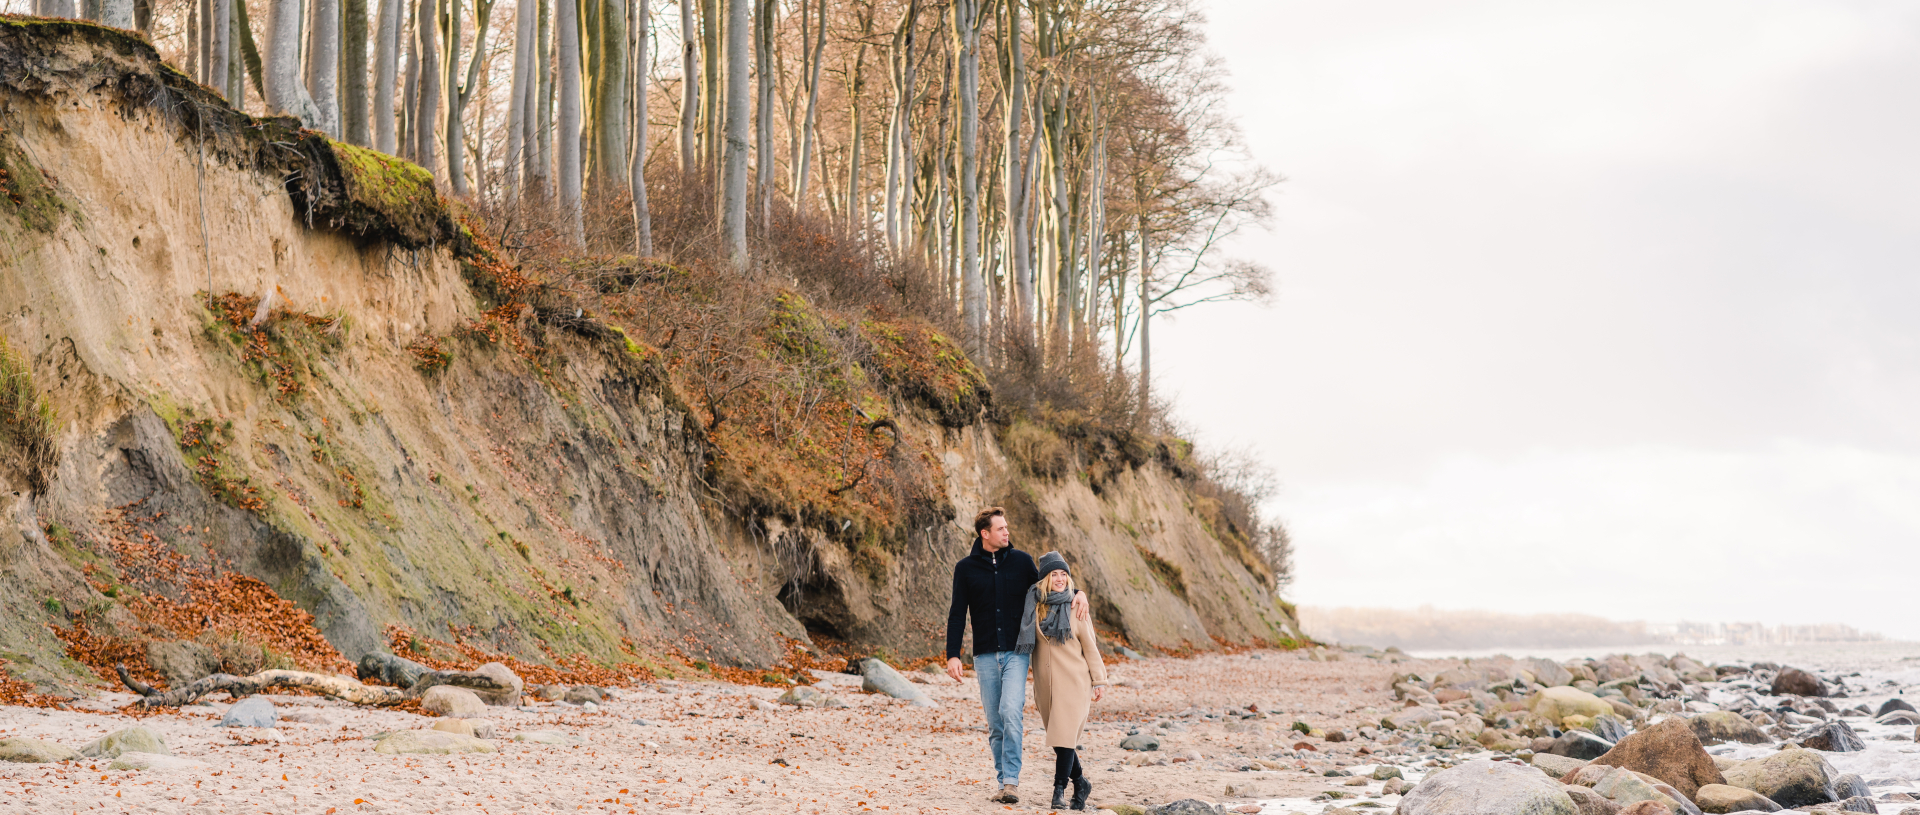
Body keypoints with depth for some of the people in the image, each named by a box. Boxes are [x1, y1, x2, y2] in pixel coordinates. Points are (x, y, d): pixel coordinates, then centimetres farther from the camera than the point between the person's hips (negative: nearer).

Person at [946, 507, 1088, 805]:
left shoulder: (1021, 561, 5)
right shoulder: (966, 568, 4)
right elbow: (957, 615, 4)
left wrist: (1077, 594, -2)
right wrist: (952, 655, -4)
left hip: (1016, 652, -1)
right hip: (985, 656, 1)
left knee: (1011, 712, -19)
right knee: (995, 723, 4)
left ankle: (1012, 781, -17)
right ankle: (1002, 783, 14)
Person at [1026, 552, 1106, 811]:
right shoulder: (1033, 607, 6)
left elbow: (1089, 646, 5)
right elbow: (1027, 643, 13)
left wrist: (1098, 680, 3)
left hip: (1073, 680, -3)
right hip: (1045, 682, 3)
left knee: (1065, 735, -13)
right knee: (1057, 737, 8)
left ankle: (1059, 791, -11)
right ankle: (1080, 783, 25)